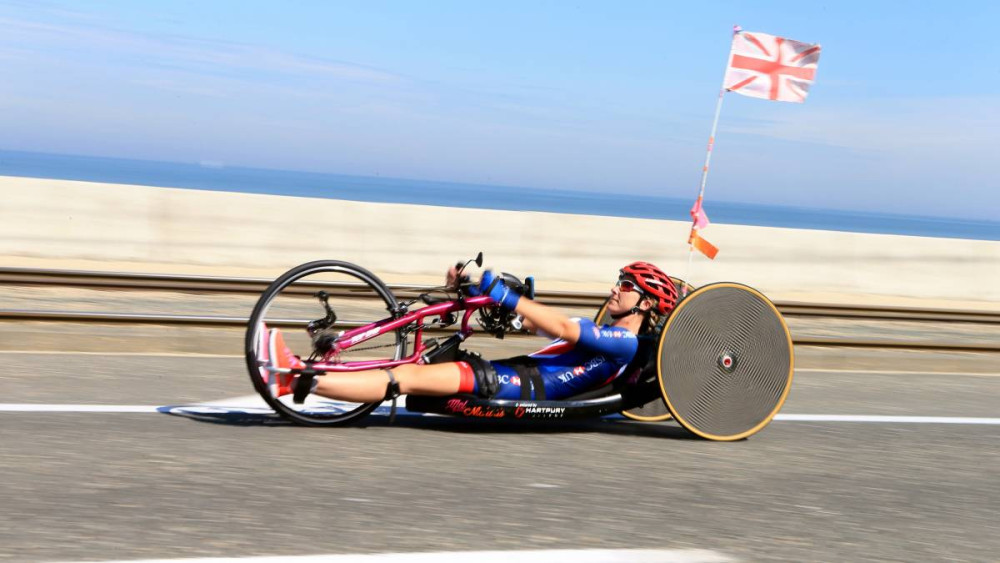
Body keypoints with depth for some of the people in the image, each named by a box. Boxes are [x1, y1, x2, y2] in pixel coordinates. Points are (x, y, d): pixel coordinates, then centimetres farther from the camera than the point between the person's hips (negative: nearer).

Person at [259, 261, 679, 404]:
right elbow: (530, 321, 26)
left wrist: (507, 297, -20)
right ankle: (296, 374, -11)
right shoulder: (599, 334, 29)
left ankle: (301, 381, -27)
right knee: (404, 371, -4)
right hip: (504, 375, 9)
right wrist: (470, 290, 17)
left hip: (524, 386, -9)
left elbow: (563, 328, -16)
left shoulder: (625, 343, -1)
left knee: (407, 377, -21)